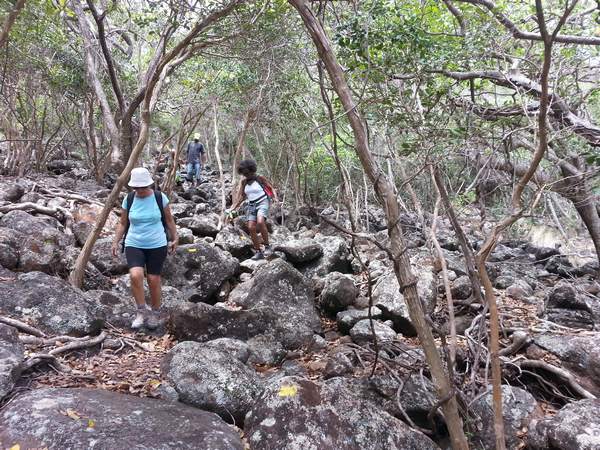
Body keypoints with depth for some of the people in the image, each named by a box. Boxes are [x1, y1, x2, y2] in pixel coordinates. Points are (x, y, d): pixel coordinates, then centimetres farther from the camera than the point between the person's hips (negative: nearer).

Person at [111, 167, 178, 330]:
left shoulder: (160, 197, -5)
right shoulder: (128, 200, -1)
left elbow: (169, 220, 7)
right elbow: (123, 223, 9)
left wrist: (174, 238, 9)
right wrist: (115, 242, 1)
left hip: (157, 246, -1)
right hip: (134, 245, 1)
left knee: (153, 280, 2)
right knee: (135, 275, -21)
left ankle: (155, 313, 26)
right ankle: (142, 311, -1)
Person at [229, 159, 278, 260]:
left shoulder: (260, 178, -2)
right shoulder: (244, 182, 11)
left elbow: (271, 188, 0)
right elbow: (242, 196, 17)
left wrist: (275, 198, -18)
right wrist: (233, 208, 13)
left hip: (262, 202, -5)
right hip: (251, 205, 6)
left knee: (260, 222, -31)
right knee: (251, 228, -8)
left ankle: (267, 246, -19)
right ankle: (258, 252, 1)